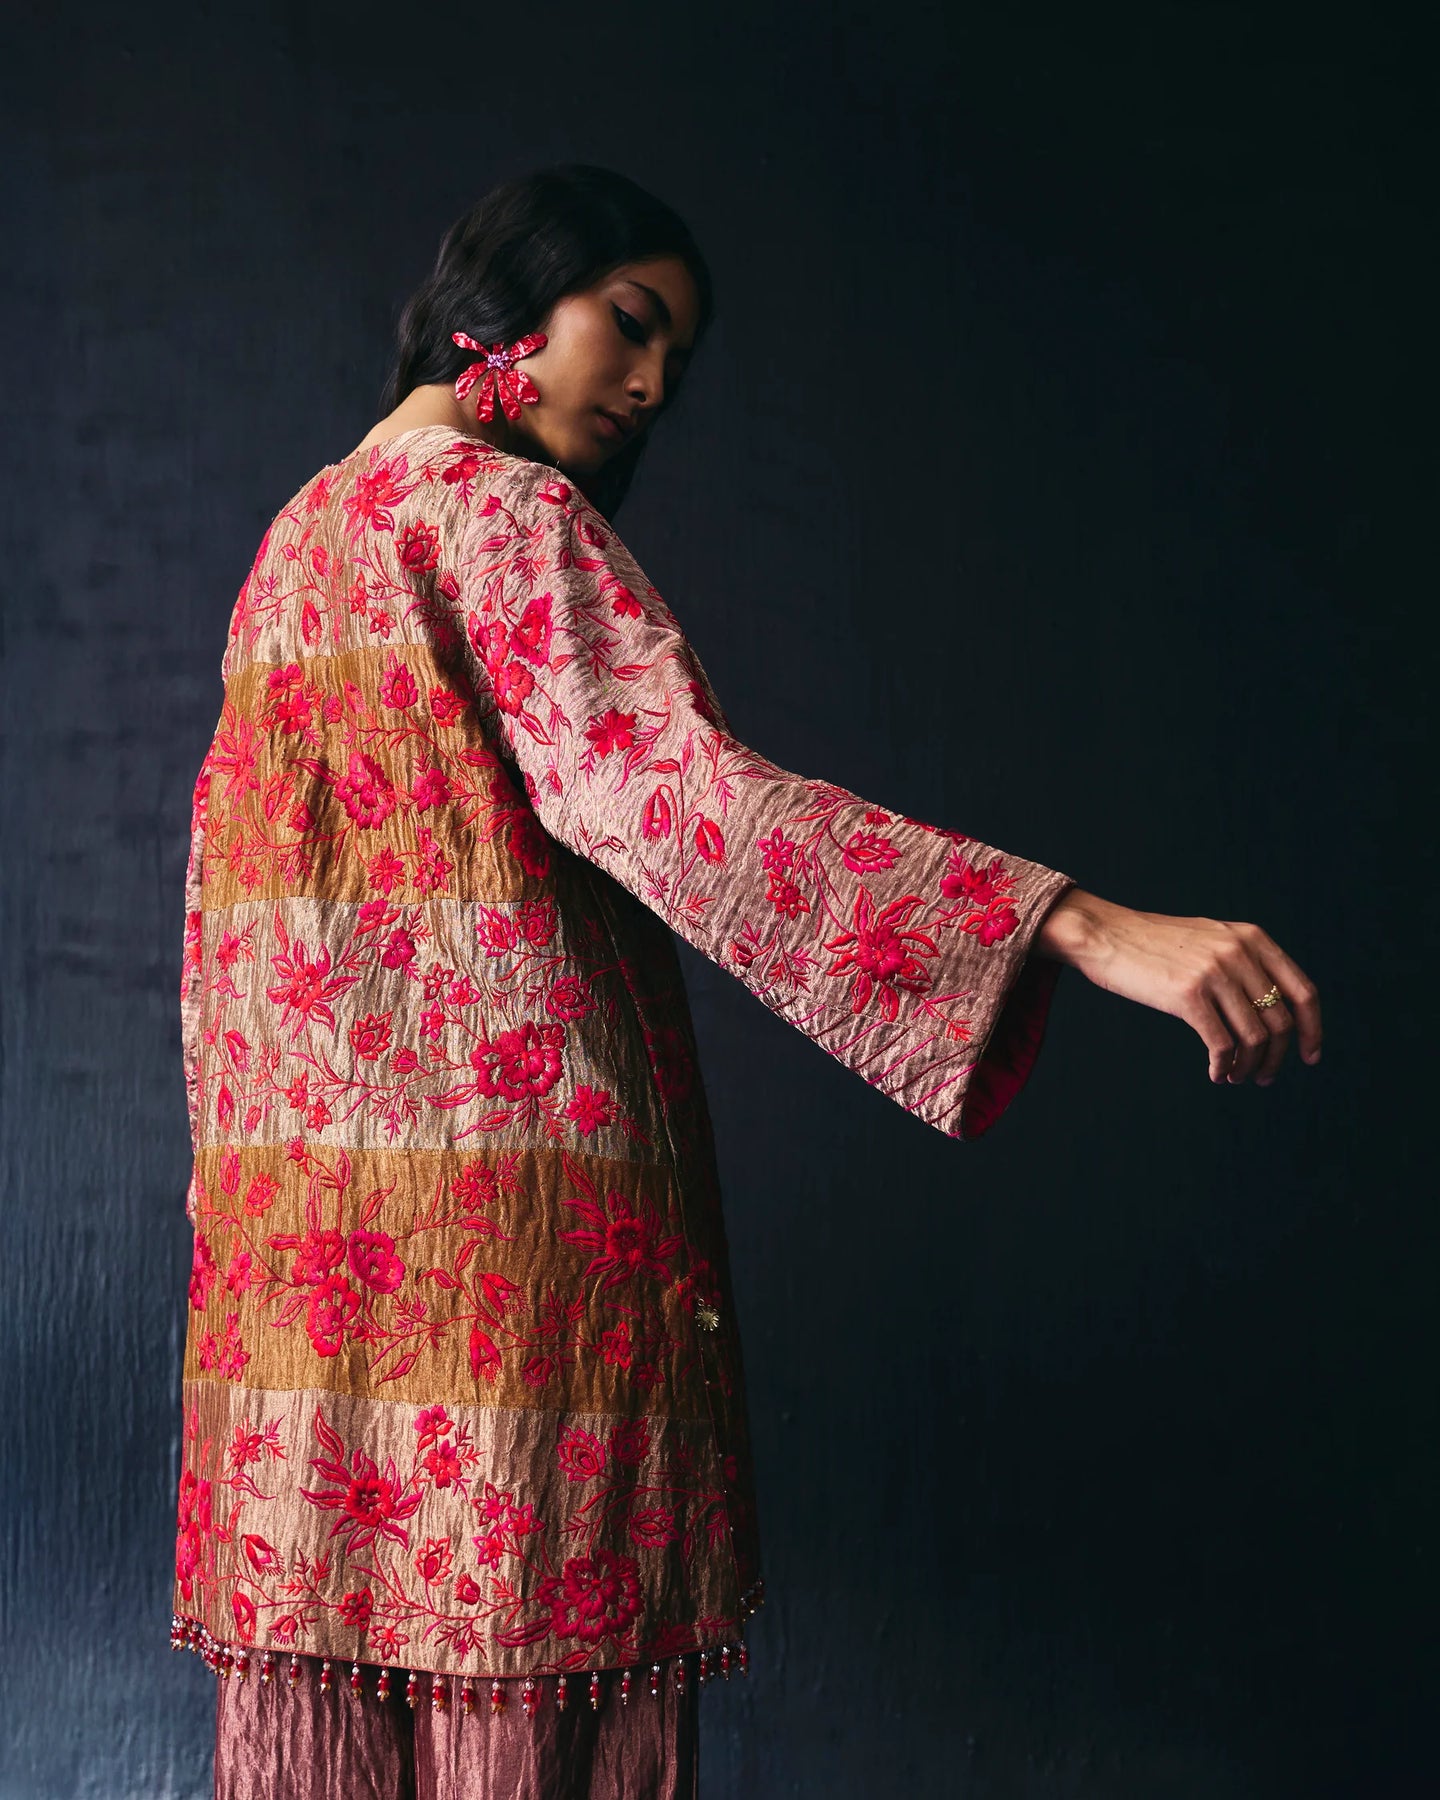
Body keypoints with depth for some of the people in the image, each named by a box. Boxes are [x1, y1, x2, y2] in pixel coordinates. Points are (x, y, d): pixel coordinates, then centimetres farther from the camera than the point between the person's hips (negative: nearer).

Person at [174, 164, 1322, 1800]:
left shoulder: (296, 542, 20)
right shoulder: (498, 513, -7)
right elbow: (667, 791, -24)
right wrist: (1086, 926, -33)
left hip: (296, 1218, 9)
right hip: (515, 1202, -9)